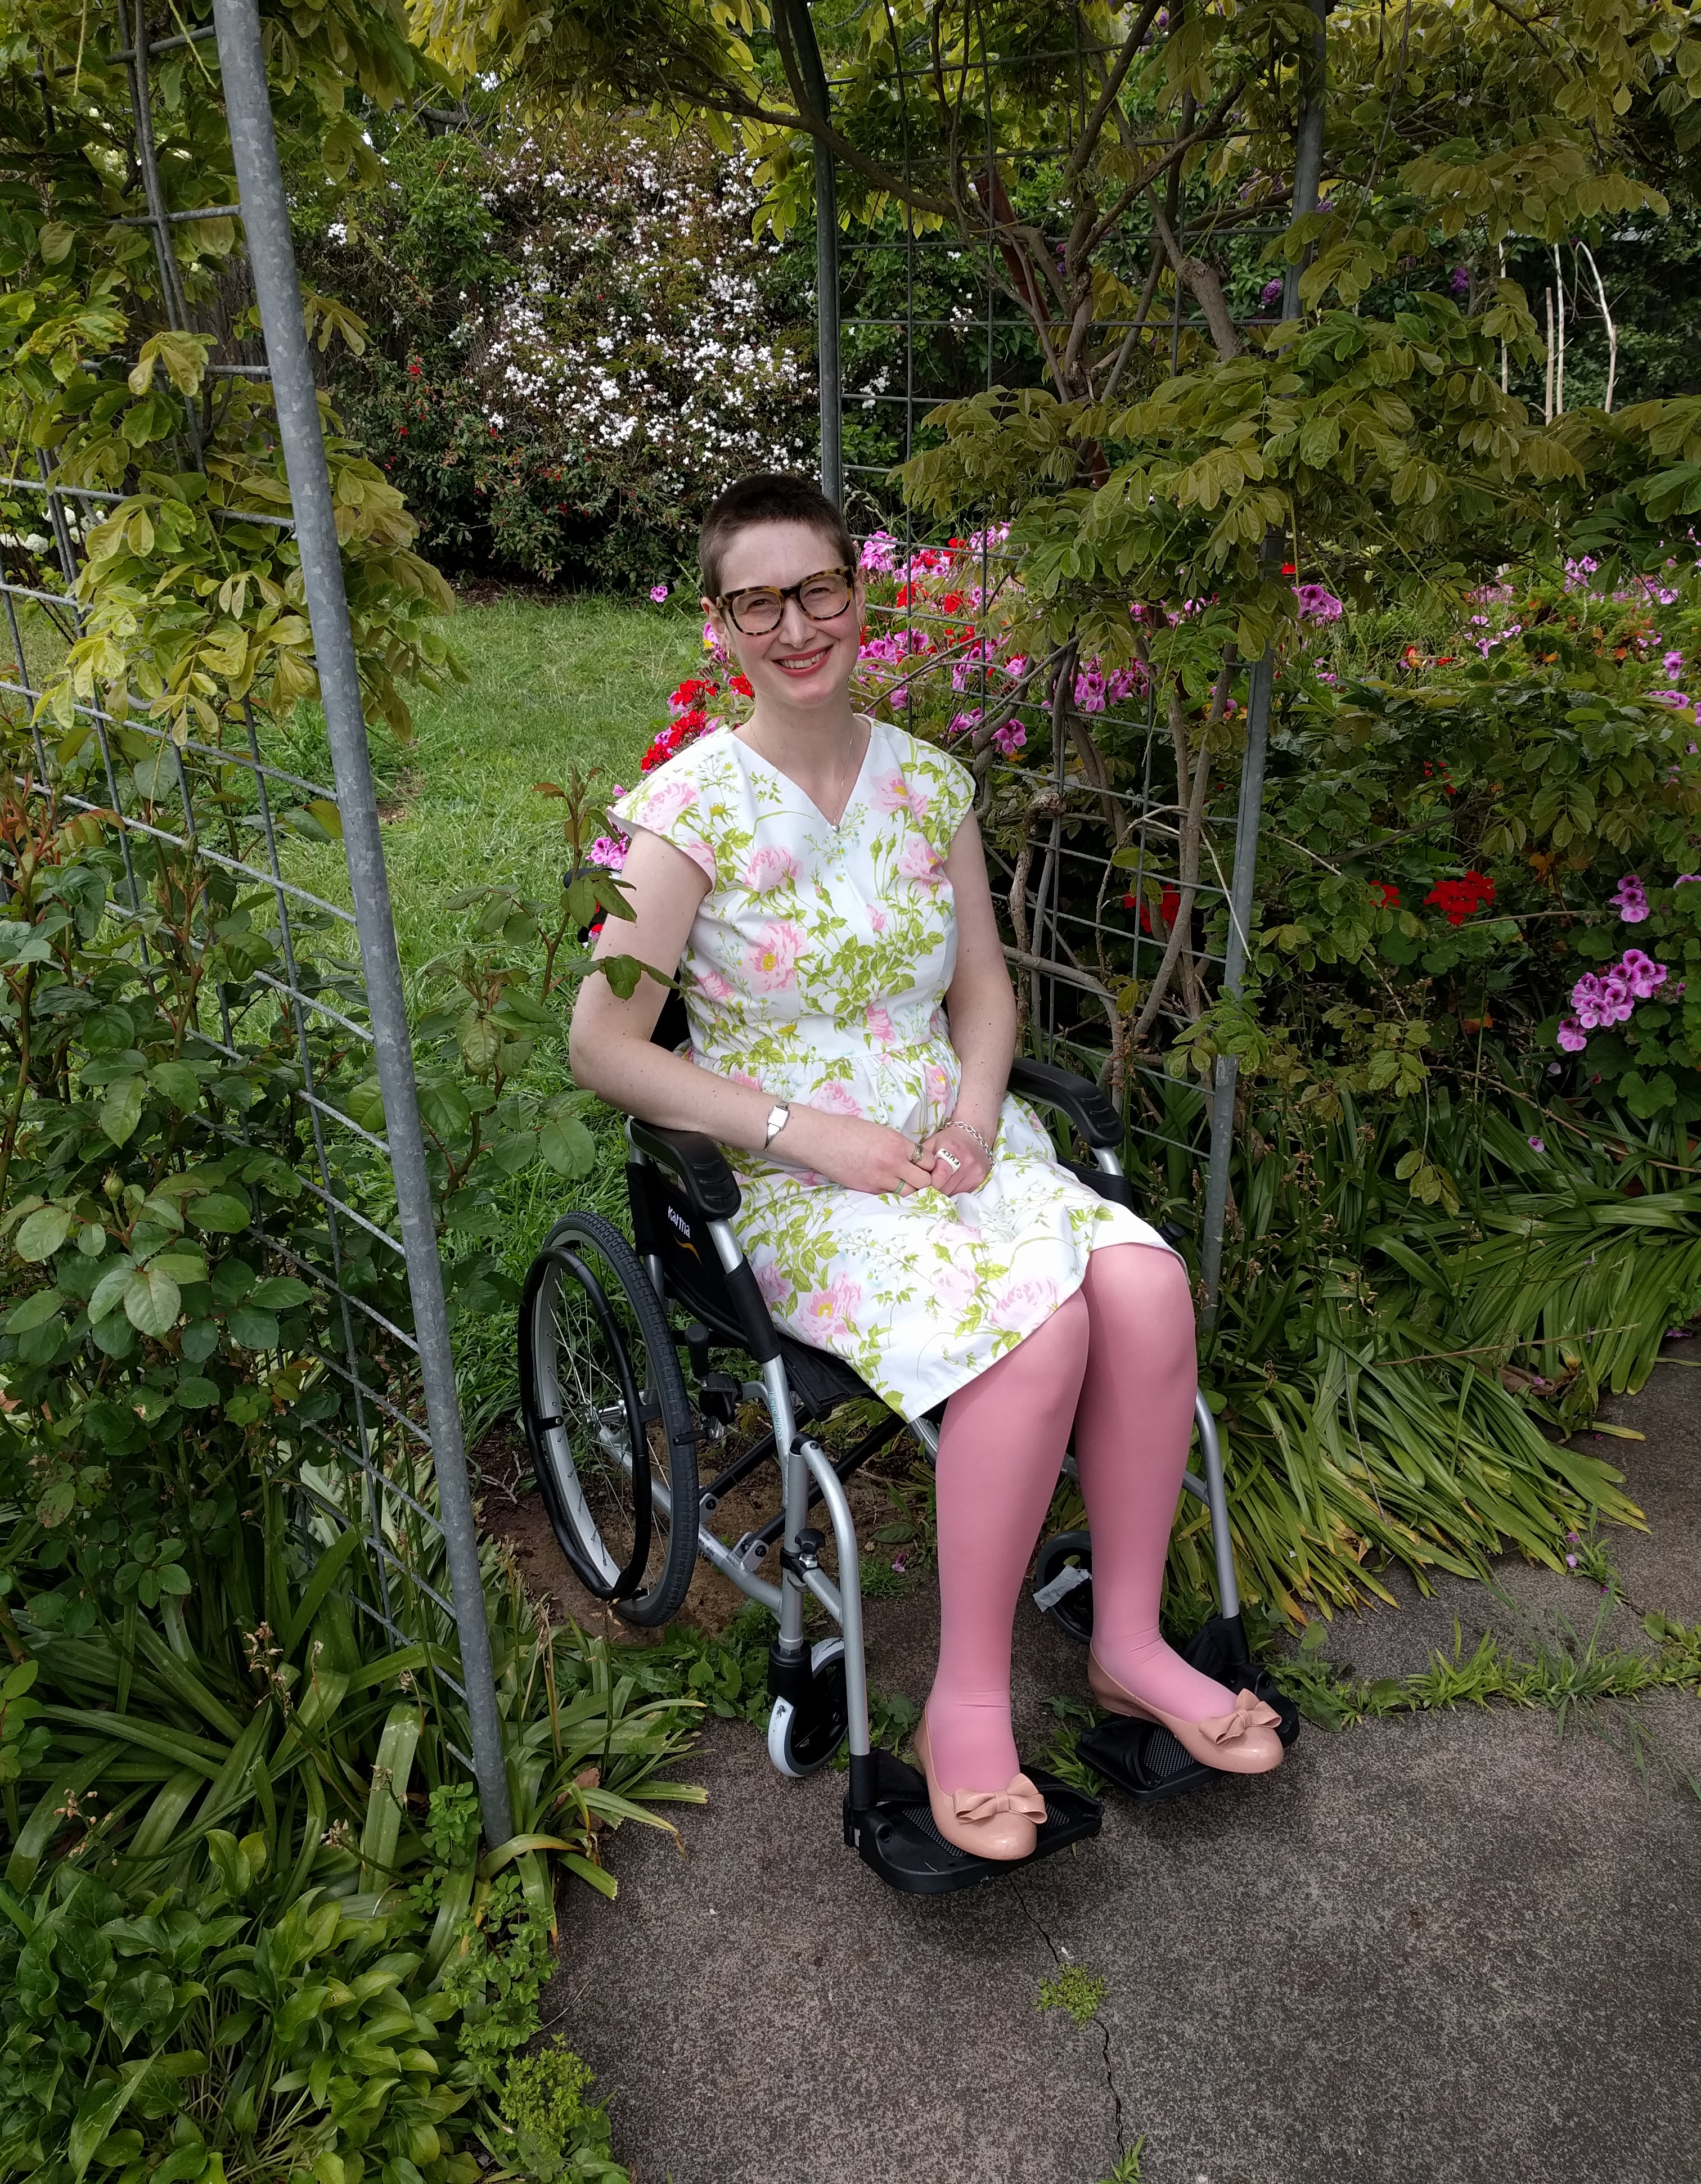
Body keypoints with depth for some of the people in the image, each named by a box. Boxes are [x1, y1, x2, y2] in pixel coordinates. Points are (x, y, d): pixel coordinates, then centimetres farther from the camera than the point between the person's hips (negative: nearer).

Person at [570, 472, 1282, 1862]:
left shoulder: (931, 782, 8)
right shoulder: (690, 806, -8)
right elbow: (605, 1046, -10)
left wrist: (976, 1106, -5)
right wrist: (805, 1128, -16)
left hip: (952, 1142, 5)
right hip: (791, 1185, -5)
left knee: (1146, 1283, -22)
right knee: (1036, 1326, -29)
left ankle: (1129, 1643, -3)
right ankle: (967, 1700, -11)